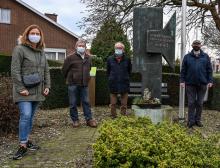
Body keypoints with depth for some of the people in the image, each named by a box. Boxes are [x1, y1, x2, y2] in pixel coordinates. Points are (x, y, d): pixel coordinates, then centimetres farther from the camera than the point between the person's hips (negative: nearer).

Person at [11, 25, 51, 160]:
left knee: (31, 116, 11)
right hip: (25, 90, -6)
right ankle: (23, 145, -4)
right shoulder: (20, 49, -5)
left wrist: (47, 86, 8)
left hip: (37, 91, 6)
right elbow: (15, 71, -11)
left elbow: (46, 70, 18)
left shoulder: (41, 52, 14)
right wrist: (21, 89, -16)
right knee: (26, 115, -14)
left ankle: (27, 140, 24)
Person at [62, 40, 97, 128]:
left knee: (86, 102, 5)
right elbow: (64, 70, 3)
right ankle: (75, 120, 15)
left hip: (84, 84, 4)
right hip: (73, 84, -3)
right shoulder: (70, 57, -5)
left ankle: (89, 119, 12)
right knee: (73, 103, 3)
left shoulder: (88, 58, 10)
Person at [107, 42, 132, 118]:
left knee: (124, 105, 6)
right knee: (113, 104, 6)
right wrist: (110, 79, 10)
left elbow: (129, 71, 13)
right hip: (113, 85, 0)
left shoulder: (127, 59, 0)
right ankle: (113, 117, 17)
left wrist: (125, 78, 9)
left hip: (124, 84, 0)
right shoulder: (110, 59, 2)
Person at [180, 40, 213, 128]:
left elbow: (209, 70, 7)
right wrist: (182, 81, -3)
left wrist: (210, 81, -1)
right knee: (191, 103, 3)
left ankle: (198, 120, 18)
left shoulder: (205, 56, 8)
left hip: (202, 84, 1)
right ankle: (191, 121, 9)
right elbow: (183, 70, 5)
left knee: (200, 103, 7)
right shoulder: (187, 57, 7)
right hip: (190, 84, -1)